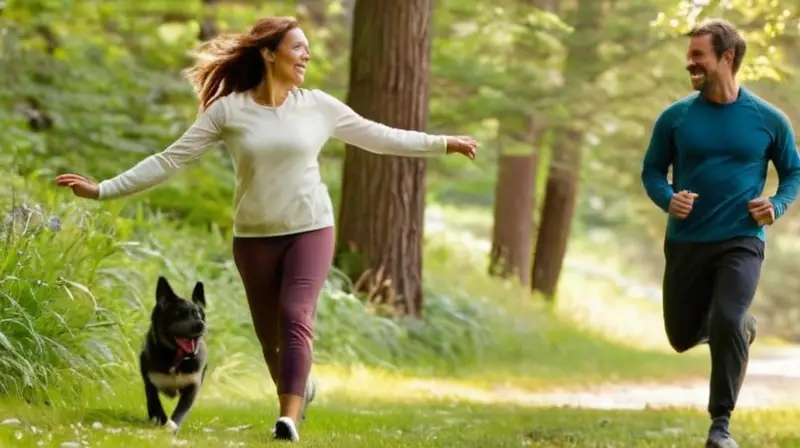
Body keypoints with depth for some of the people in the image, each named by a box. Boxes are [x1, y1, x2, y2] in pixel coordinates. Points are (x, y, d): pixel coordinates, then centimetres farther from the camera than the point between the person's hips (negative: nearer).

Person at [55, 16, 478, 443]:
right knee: (269, 334, 10)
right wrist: (103, 189, -10)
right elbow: (170, 159, -6)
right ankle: (300, 386, 40)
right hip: (254, 236, 1)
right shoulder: (228, 110, -7)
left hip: (310, 229, -1)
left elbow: (380, 137, 8)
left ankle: (289, 419, -24)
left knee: (296, 318, -19)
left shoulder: (317, 106, -2)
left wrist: (444, 144, 9)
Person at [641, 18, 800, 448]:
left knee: (726, 324, -23)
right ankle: (742, 325, 46)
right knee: (683, 337, 10)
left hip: (741, 242, -3)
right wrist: (668, 199, -14)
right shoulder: (675, 117, -2)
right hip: (685, 242, 3)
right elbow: (651, 171, 7)